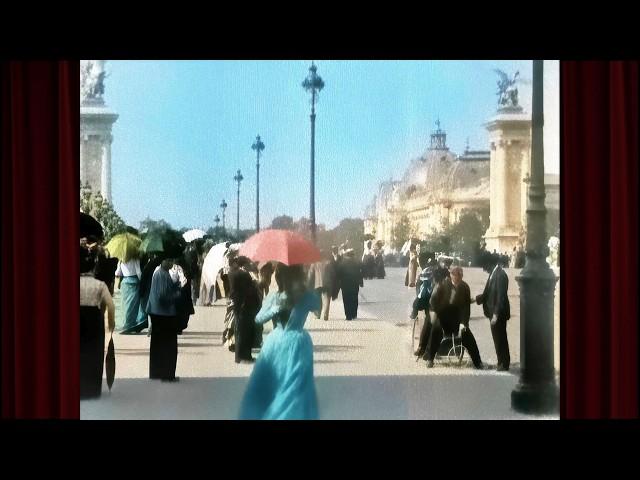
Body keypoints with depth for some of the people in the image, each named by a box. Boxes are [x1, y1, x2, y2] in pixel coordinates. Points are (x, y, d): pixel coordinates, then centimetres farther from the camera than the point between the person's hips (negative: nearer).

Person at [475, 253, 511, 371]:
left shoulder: (500, 275, -19)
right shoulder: (493, 274, 10)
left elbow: (501, 297, -22)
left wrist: (496, 314, -23)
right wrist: (476, 299, 16)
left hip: (499, 314, -9)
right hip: (494, 313, 9)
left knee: (500, 339, 0)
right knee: (499, 339, 14)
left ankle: (504, 364, 10)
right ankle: (502, 363, 23)